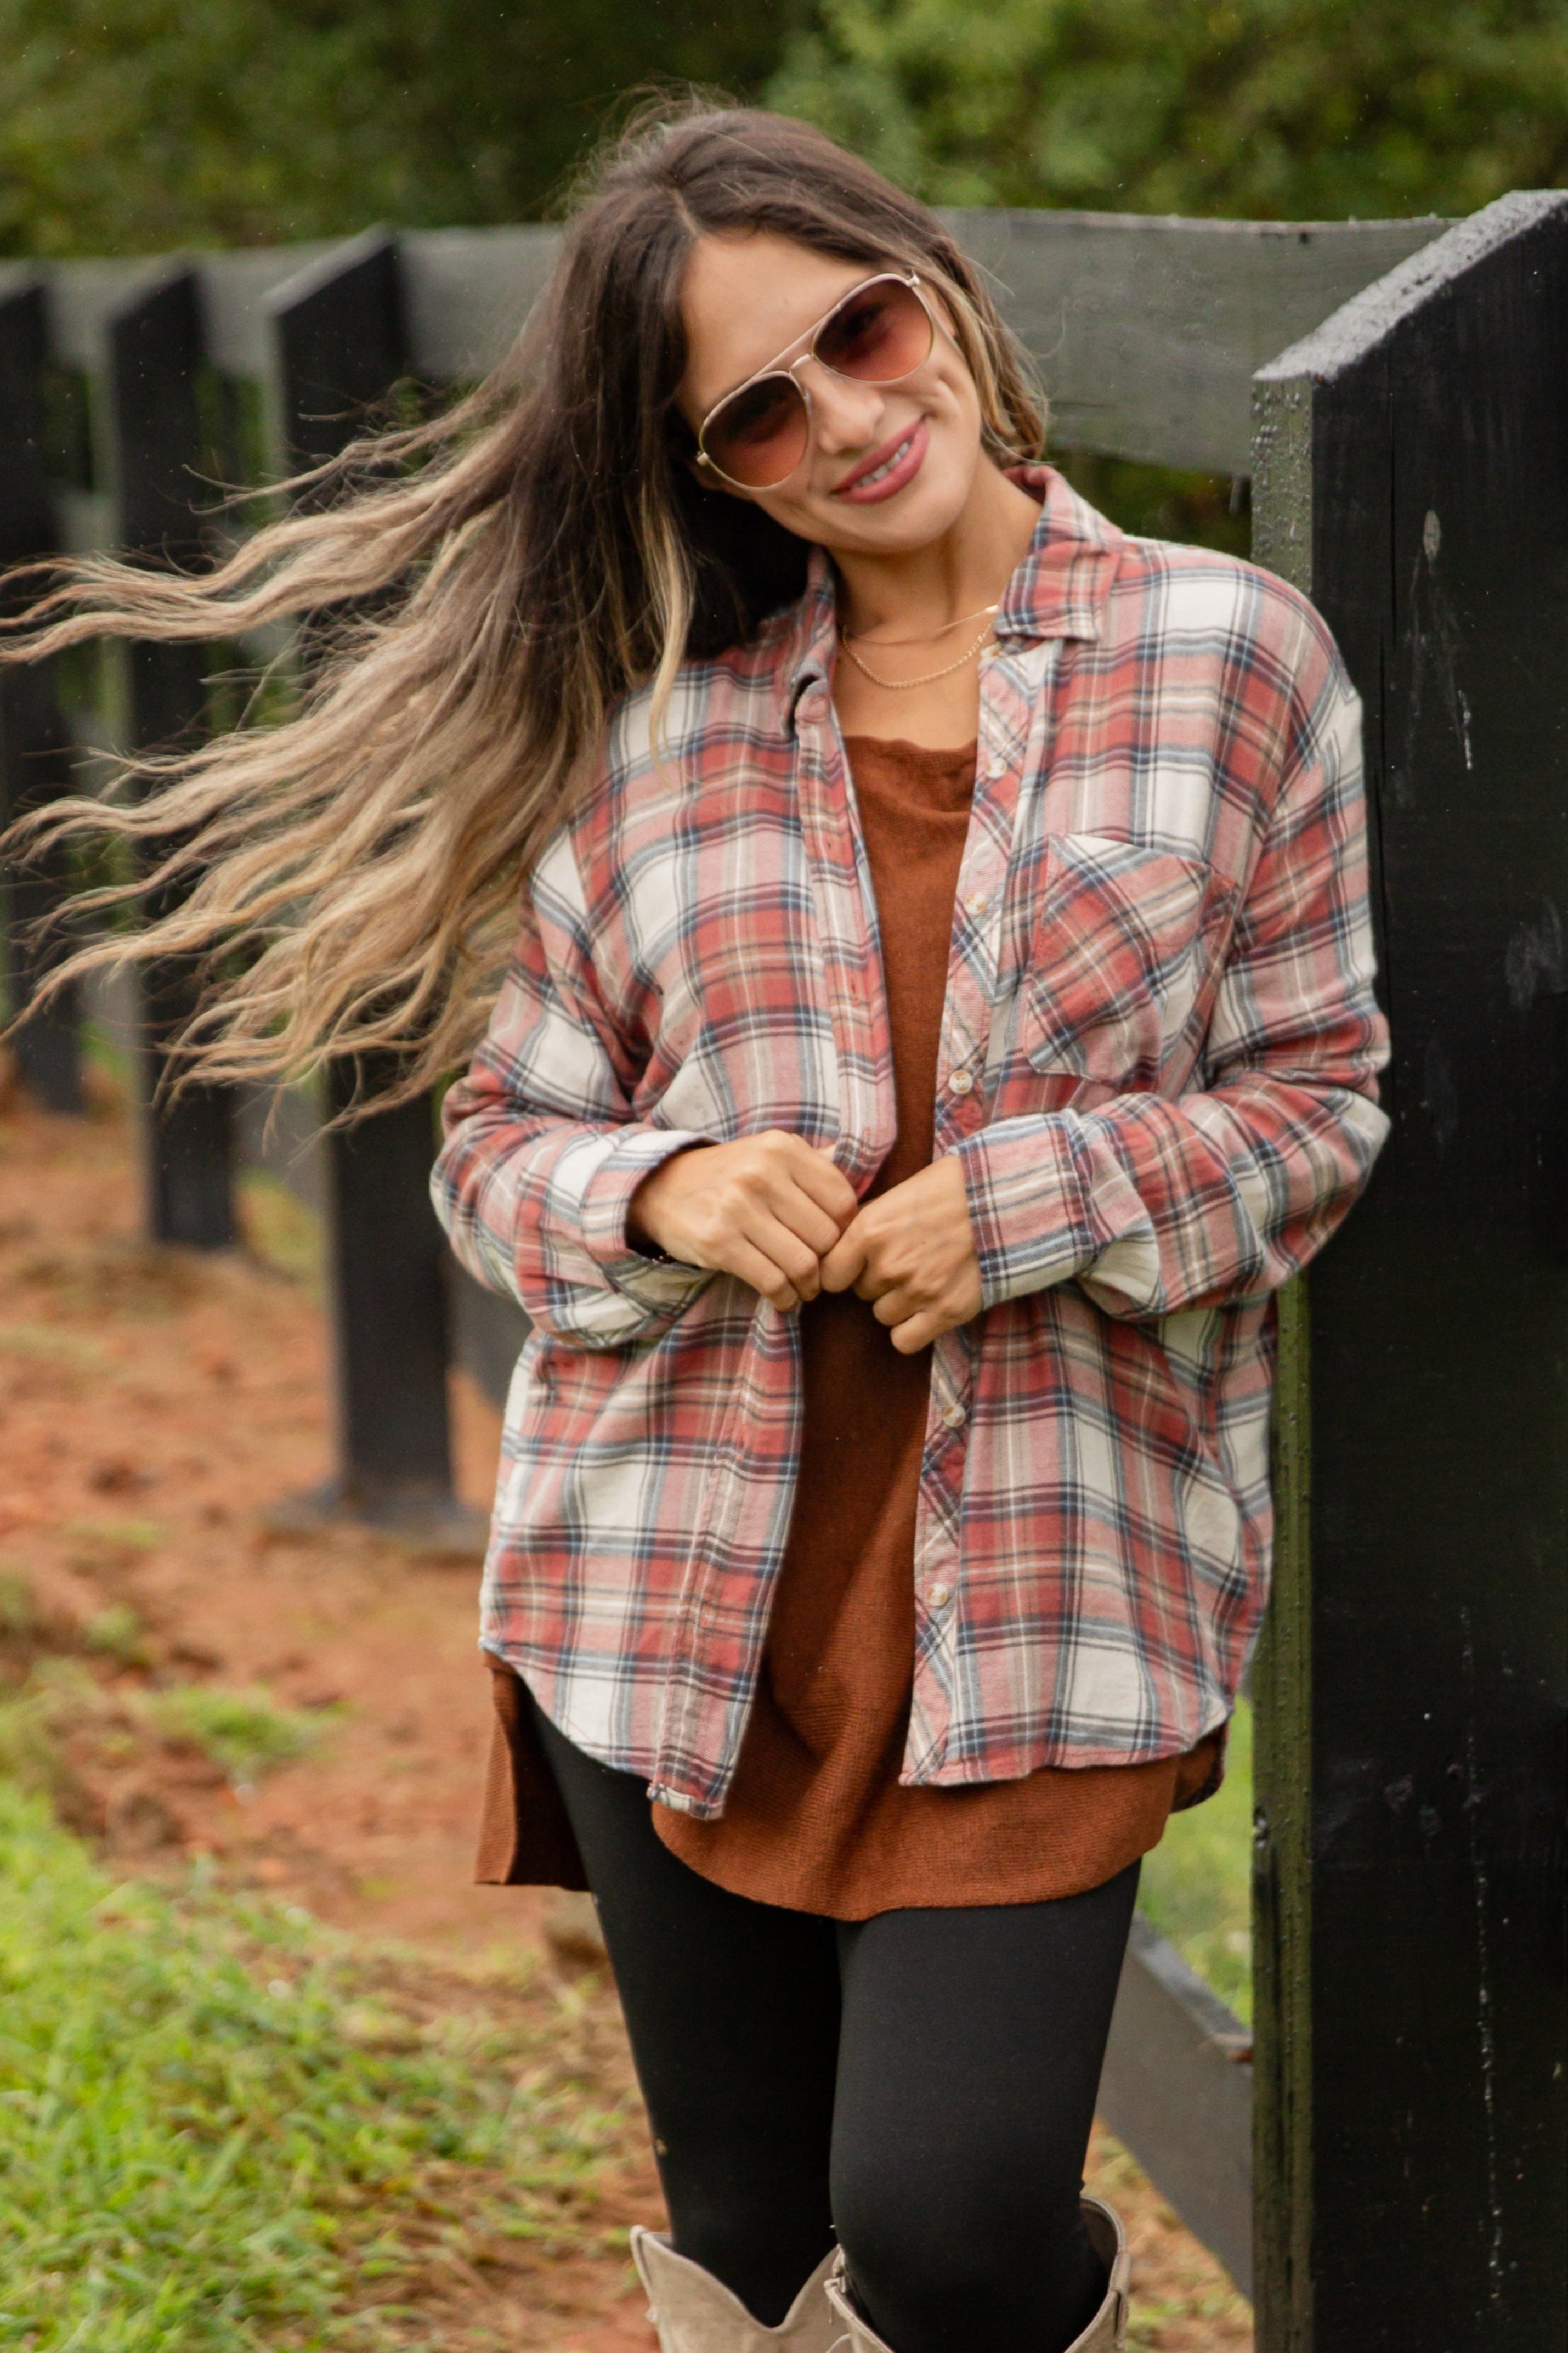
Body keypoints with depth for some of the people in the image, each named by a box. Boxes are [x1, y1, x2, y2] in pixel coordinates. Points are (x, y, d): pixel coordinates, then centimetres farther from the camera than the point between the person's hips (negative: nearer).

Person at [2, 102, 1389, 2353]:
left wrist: (1037, 1202, -14)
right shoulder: (659, 721, 7)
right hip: (682, 1583, 3)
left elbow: (1317, 1102, 3)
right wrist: (664, 1195, -12)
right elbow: (501, 1137, 10)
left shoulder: (1224, 652, 1)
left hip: (1044, 1582, -2)